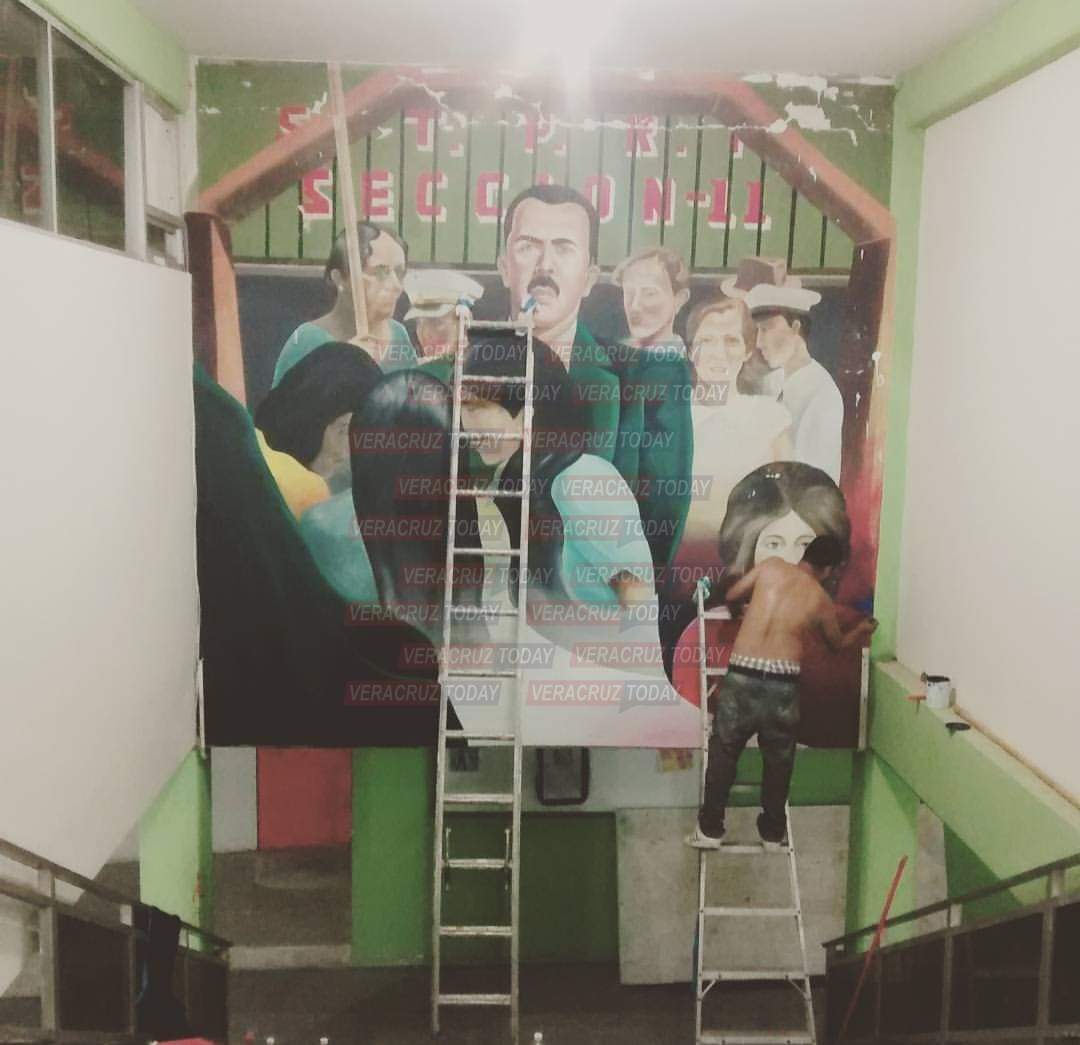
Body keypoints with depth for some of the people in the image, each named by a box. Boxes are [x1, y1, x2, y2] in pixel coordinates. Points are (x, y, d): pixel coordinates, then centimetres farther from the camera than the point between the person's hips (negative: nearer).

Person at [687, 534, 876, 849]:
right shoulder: (822, 601, 9)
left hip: (742, 677, 0)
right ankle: (773, 831, 32)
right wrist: (861, 631, 49)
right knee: (778, 760, 21)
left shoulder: (771, 565, 7)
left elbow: (732, 595, 17)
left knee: (723, 753, 15)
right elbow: (837, 644, 28)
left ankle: (710, 829, 22)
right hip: (783, 684, 0)